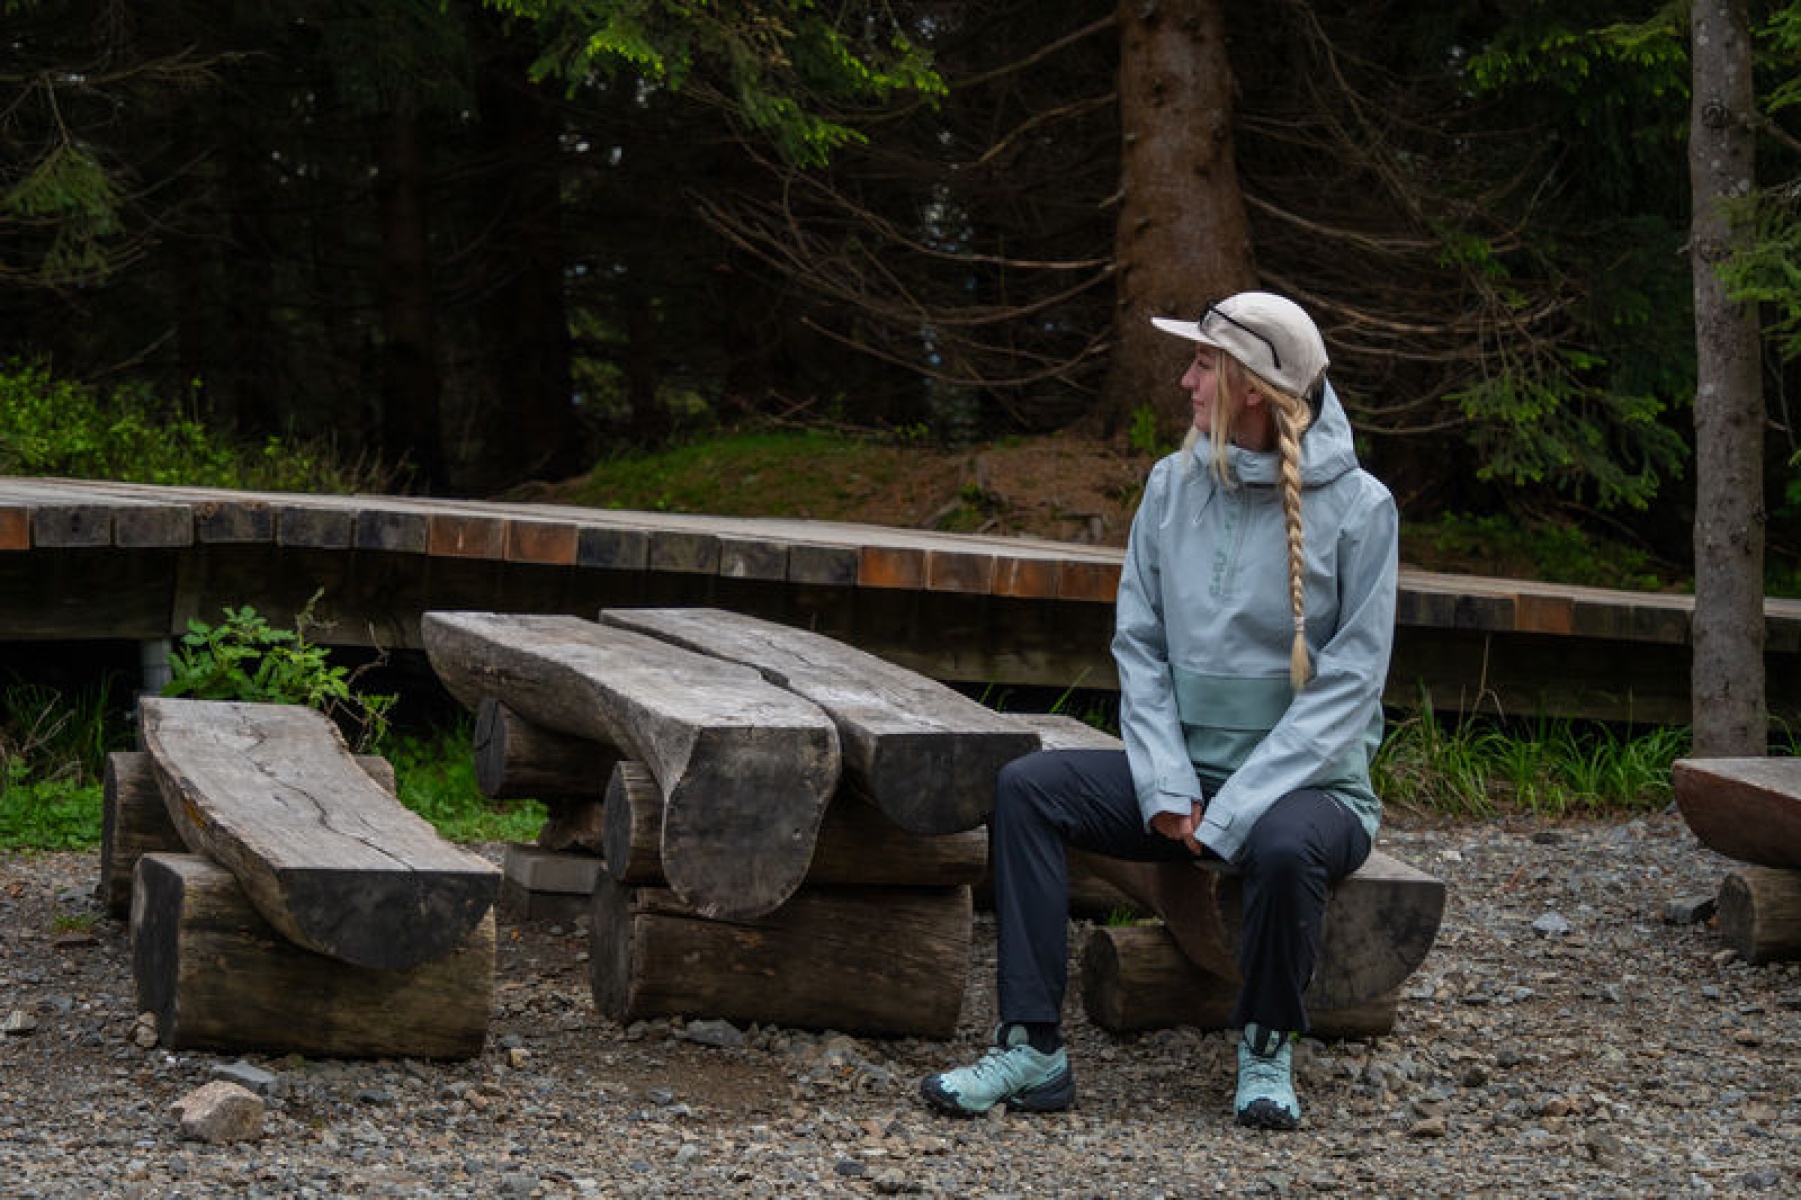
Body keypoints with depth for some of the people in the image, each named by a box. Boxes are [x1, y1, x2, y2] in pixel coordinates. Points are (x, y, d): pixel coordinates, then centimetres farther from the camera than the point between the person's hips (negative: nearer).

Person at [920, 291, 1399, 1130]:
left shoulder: (1358, 507, -10)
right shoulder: (1174, 485, 5)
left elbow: (1347, 684, -13)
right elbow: (1139, 644, 5)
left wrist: (1233, 811, -19)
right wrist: (1167, 786, -11)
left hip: (1308, 781, -5)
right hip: (1186, 770, 5)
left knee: (1284, 845, -38)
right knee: (1027, 787, -18)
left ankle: (1266, 1052, -10)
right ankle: (1032, 1047, -21)